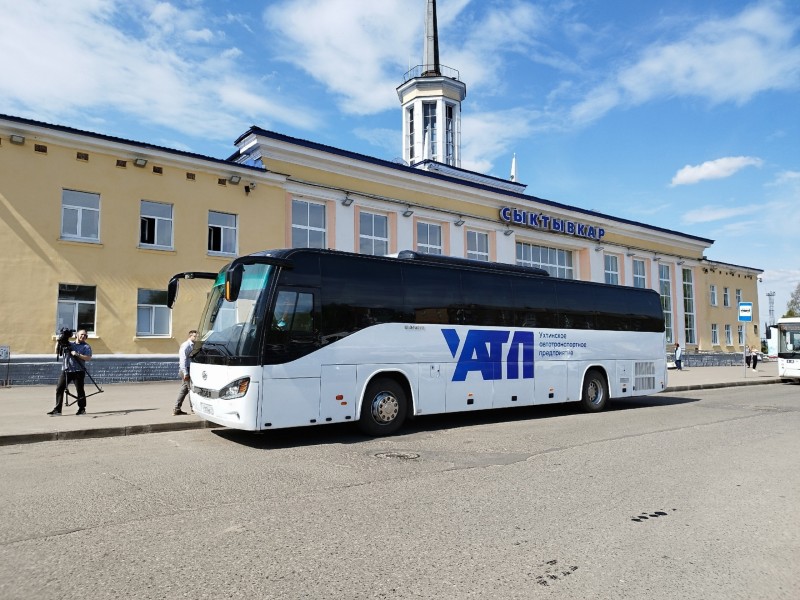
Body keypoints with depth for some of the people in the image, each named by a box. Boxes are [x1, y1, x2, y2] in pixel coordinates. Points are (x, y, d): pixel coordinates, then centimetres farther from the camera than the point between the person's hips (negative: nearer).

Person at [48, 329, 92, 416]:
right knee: (59, 389, -3)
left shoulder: (86, 346, 5)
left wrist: (77, 354, -17)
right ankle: (57, 410, 0)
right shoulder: (68, 344, 17)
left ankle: (82, 409, 9)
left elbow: (88, 358, -7)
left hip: (78, 371, -4)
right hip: (66, 370, 4)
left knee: (80, 390, -3)